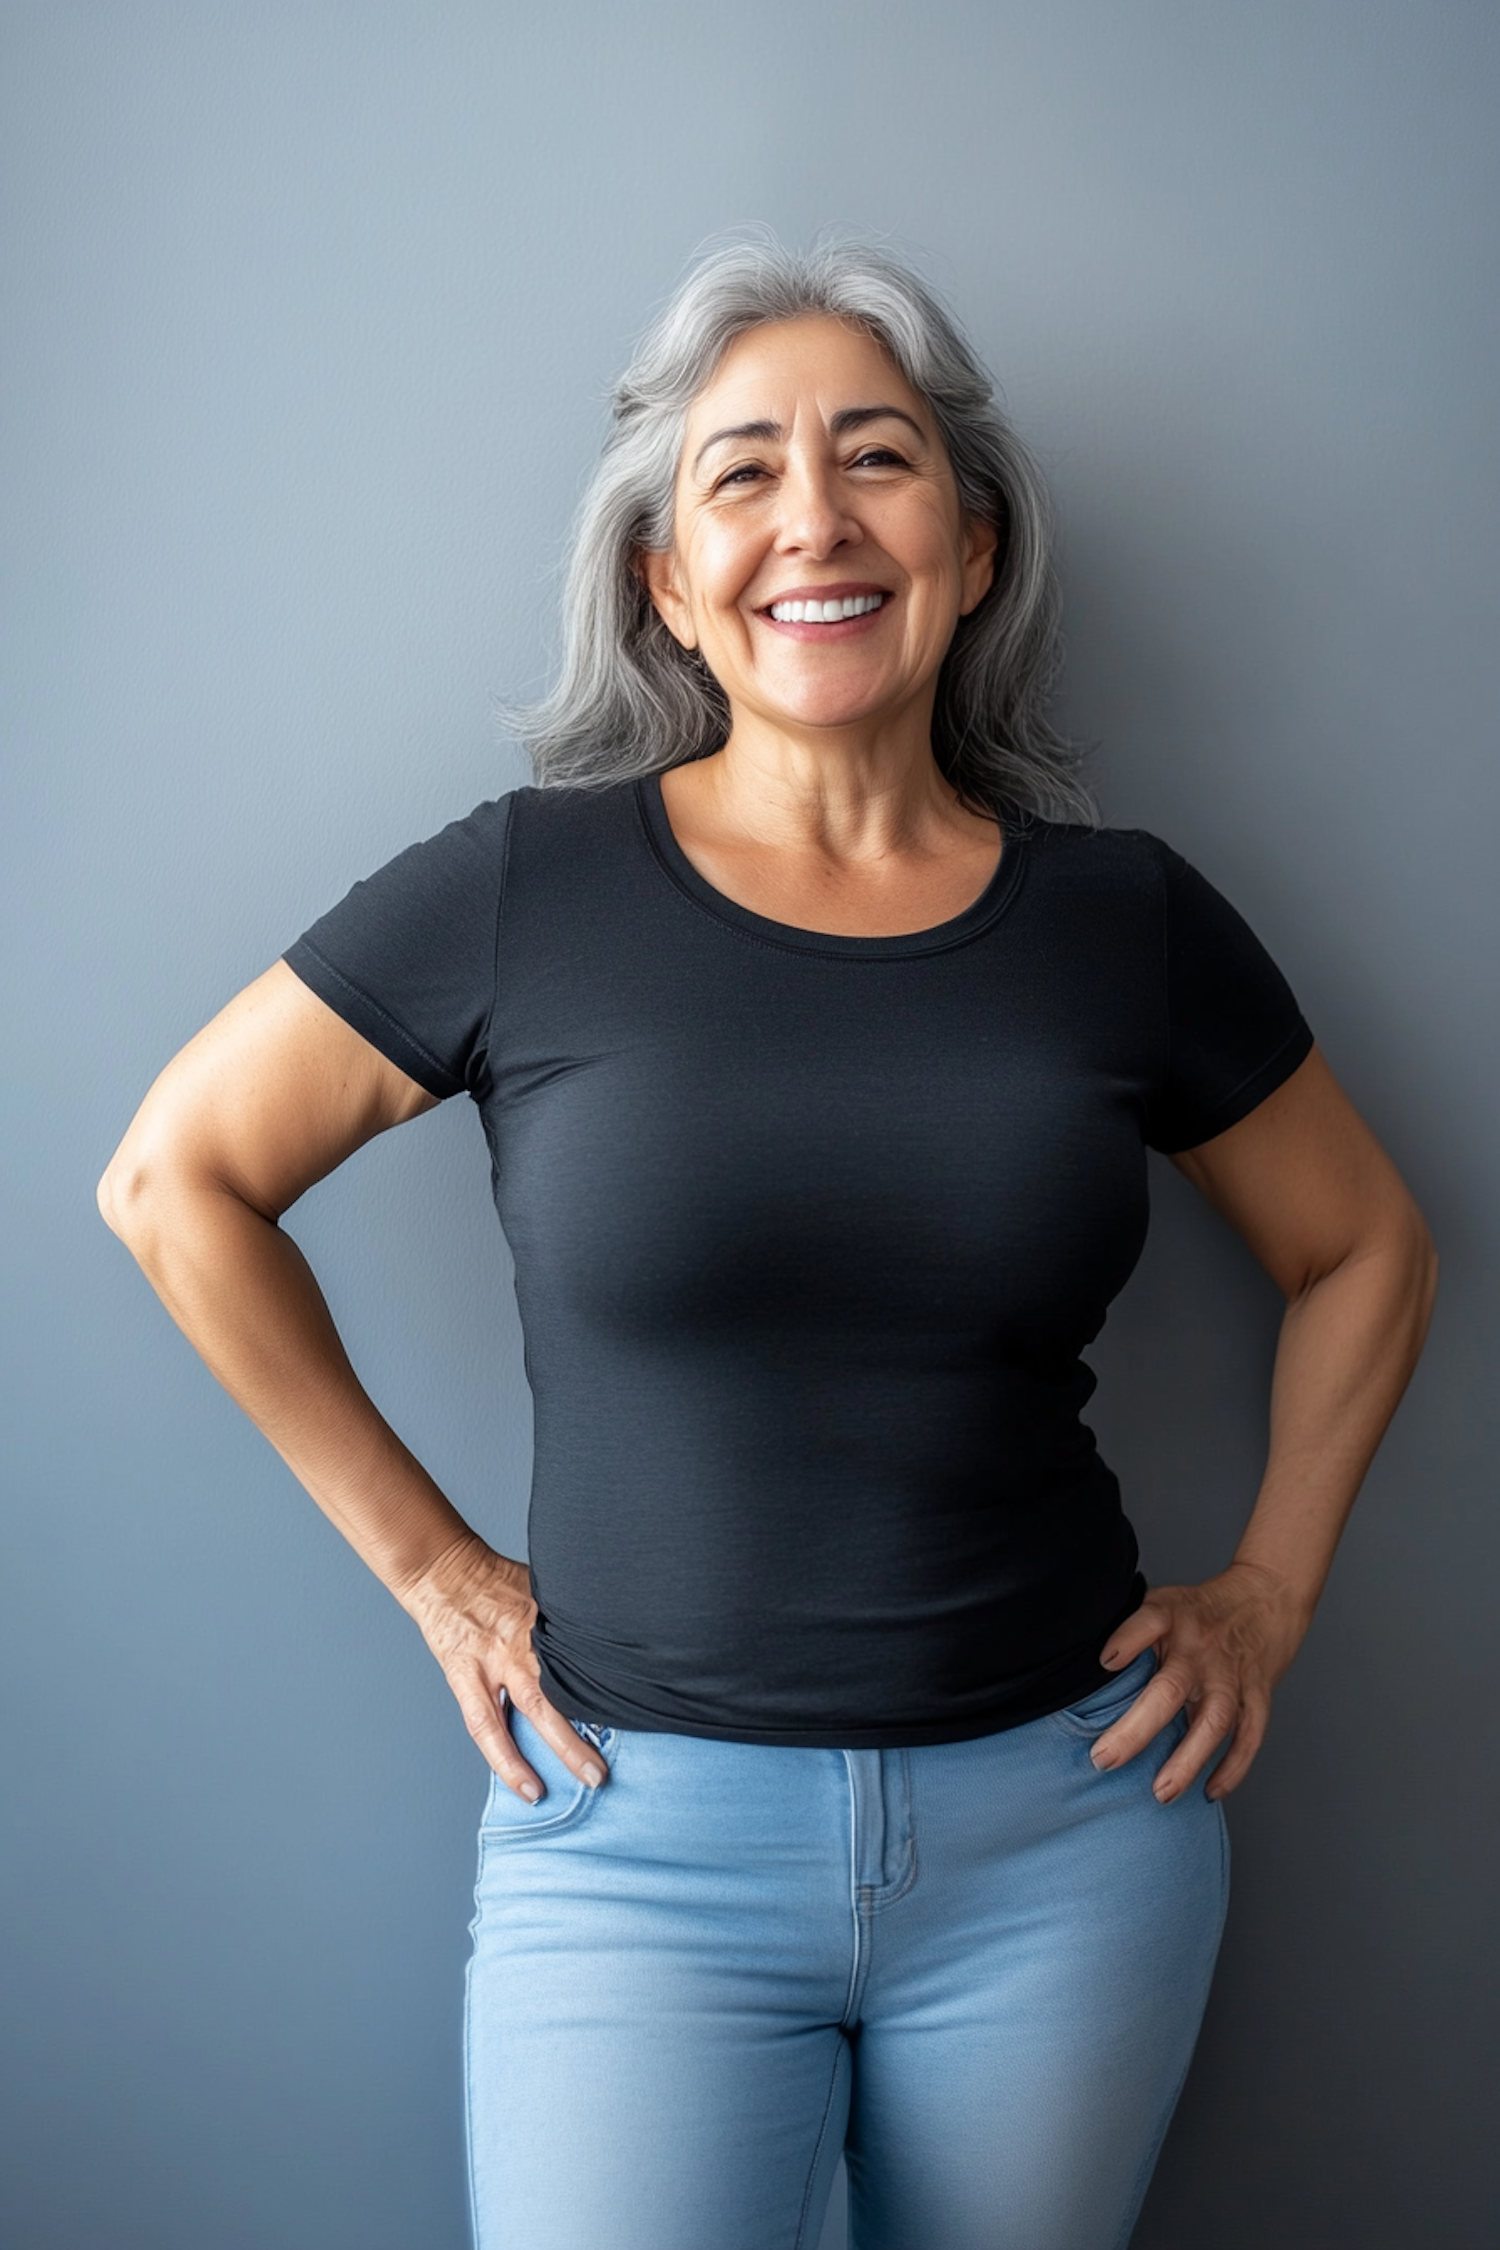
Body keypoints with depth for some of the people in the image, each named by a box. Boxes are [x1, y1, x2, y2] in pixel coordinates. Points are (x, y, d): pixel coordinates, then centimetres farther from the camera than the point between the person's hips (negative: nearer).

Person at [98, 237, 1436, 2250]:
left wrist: (1270, 1592, 5)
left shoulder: (1121, 916, -1)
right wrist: (423, 1559, -1)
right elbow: (173, 1177, 1)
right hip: (642, 1835, -2)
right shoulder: (527, 892, -7)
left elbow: (1363, 1250, 13)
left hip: (1065, 1832, 3)